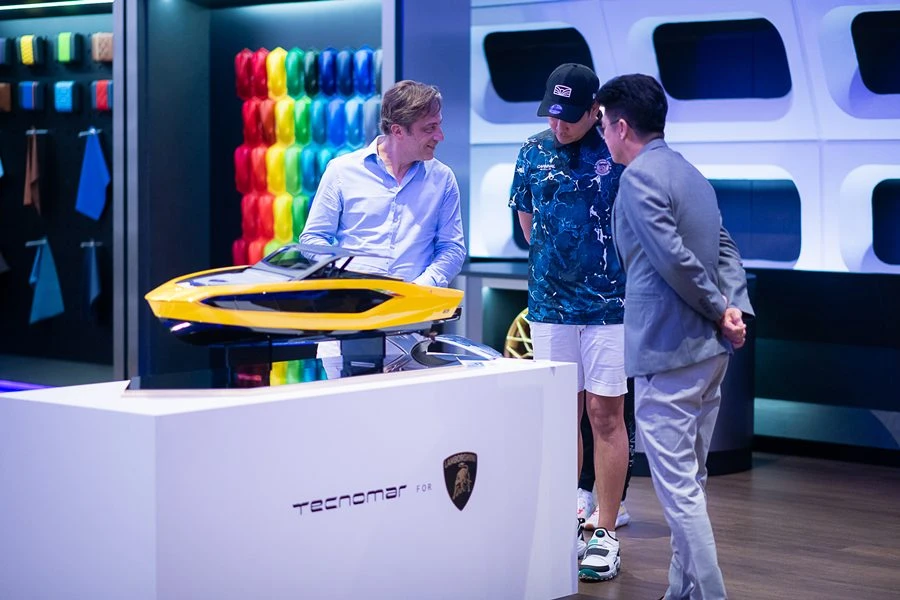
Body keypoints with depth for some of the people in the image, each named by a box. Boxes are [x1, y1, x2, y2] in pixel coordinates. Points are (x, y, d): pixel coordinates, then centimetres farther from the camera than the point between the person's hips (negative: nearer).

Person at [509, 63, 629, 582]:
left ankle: (606, 534, 7)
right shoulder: (535, 152, 5)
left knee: (605, 414, 0)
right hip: (549, 304, 4)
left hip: (610, 305, -3)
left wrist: (607, 269, 1)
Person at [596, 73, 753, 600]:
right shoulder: (692, 174, 17)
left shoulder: (639, 176, -12)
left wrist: (719, 313, -8)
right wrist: (735, 308, -2)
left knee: (678, 487, -6)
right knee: (691, 479, 16)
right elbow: (726, 251, 12)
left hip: (667, 351, -9)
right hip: (709, 349, 9)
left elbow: (675, 259, -20)